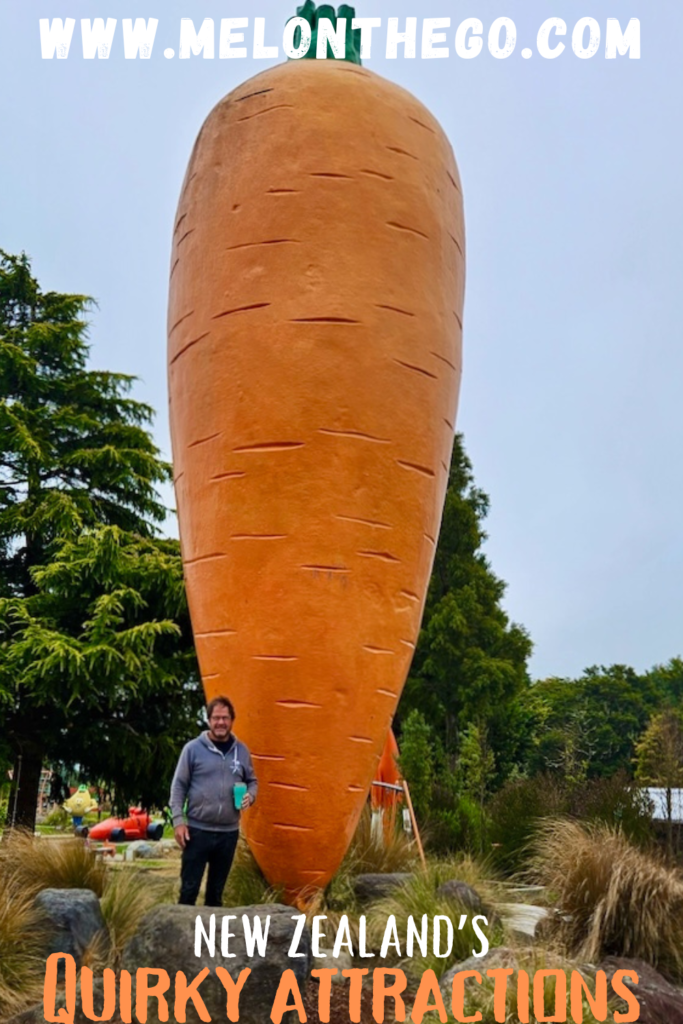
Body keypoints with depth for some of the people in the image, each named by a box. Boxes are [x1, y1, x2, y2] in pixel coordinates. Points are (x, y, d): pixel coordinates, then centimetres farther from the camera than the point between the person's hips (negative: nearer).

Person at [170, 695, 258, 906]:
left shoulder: (241, 750, 5)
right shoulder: (193, 748, -6)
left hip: (229, 832, 3)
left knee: (217, 889, 15)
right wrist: (178, 821, -11)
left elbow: (252, 781, 16)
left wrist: (250, 796, -6)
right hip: (198, 830, -3)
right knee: (189, 888, 2)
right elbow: (178, 786, -5)